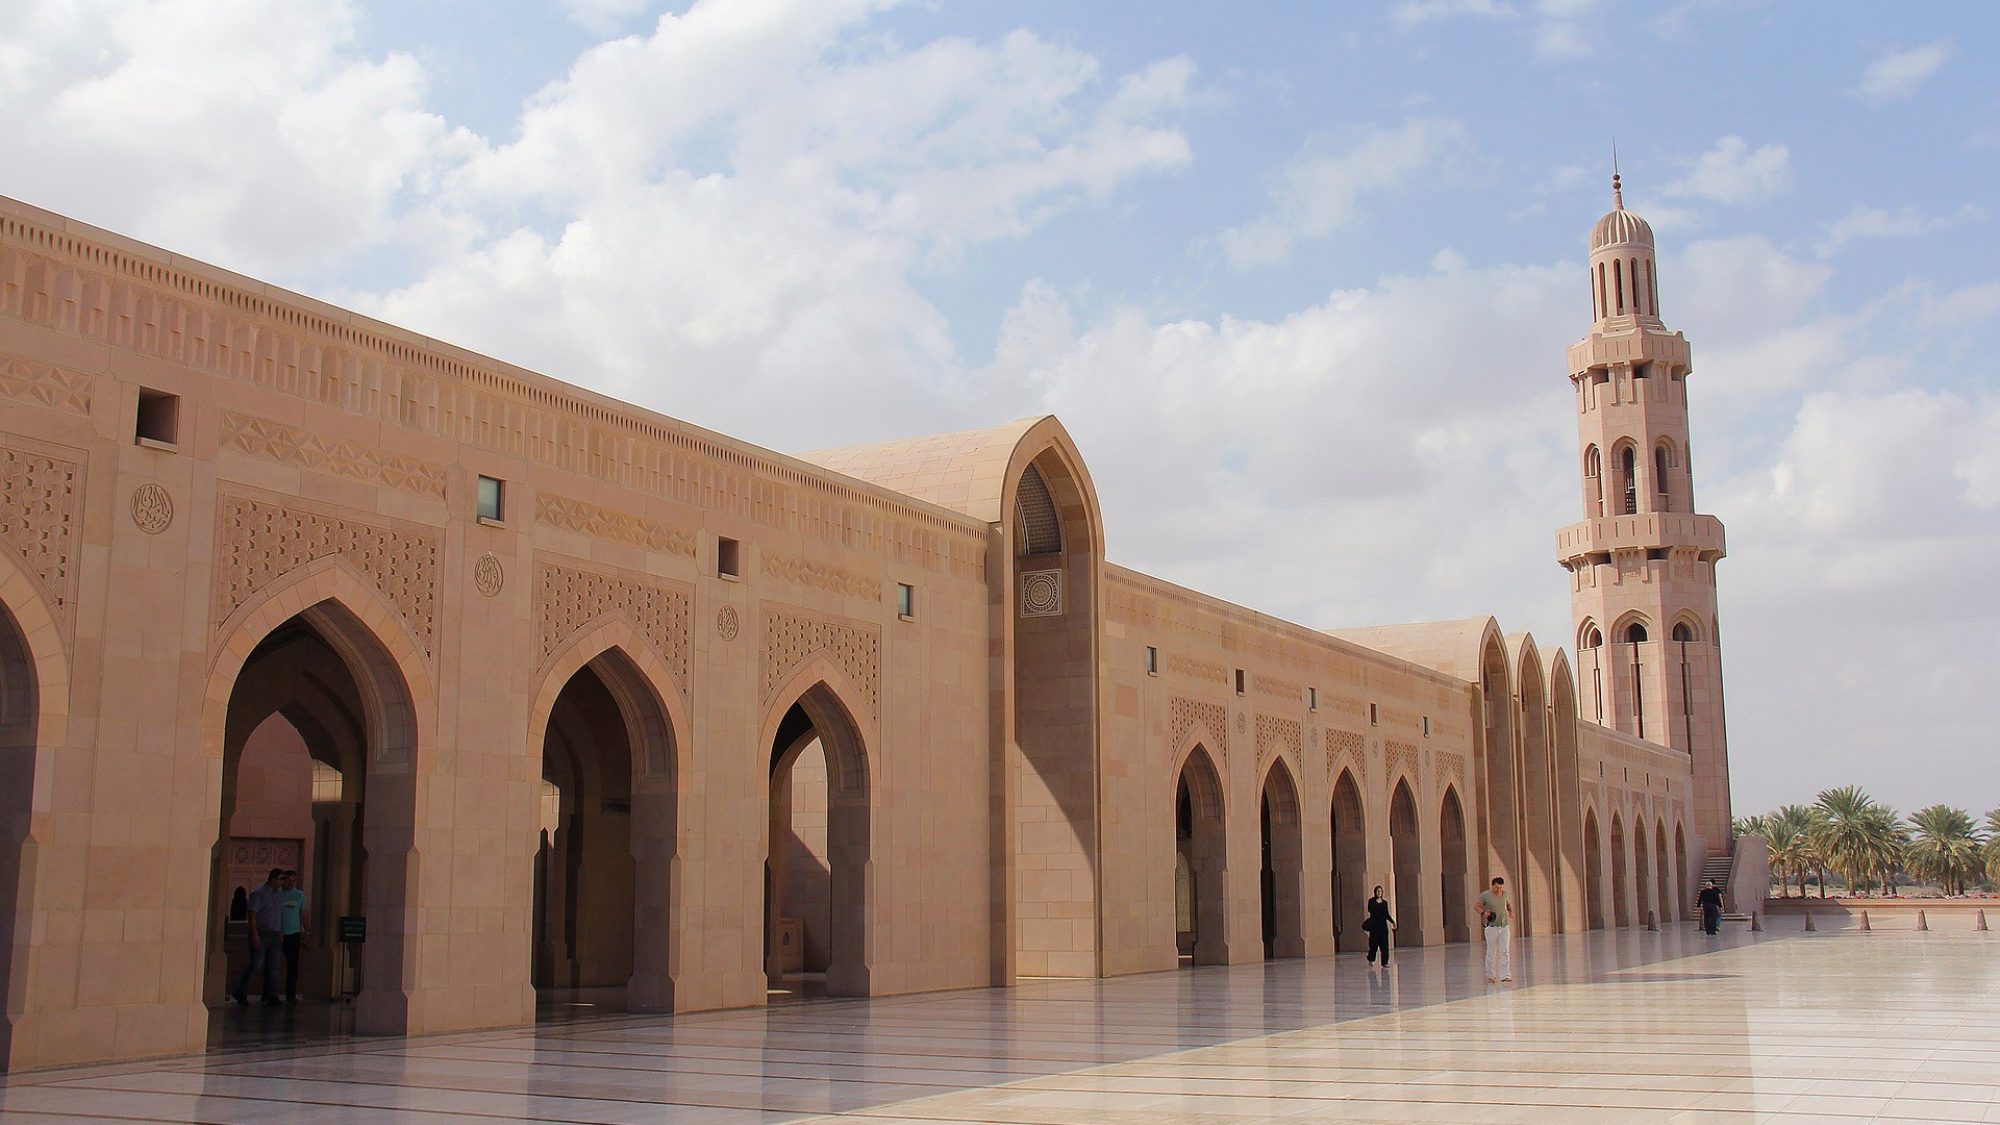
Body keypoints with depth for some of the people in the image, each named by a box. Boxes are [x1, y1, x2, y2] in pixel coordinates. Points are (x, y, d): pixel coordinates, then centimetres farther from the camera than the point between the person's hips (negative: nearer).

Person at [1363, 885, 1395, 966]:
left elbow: (1387, 914, 15)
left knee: (1384, 944, -3)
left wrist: (1392, 921, 5)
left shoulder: (1385, 902, 12)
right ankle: (1370, 959, 23)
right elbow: (1370, 910, -15)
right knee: (1374, 943, 1)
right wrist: (1376, 902, -19)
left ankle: (1384, 962, -3)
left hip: (1383, 925, 3)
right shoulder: (1372, 901, 0)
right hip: (1374, 925, -3)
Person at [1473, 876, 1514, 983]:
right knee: (1491, 952, 0)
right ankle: (1490, 976, 13)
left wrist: (1511, 912, 8)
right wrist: (1483, 913, -17)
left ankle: (1505, 975, -7)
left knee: (1505, 951, -6)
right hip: (1491, 927, -3)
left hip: (1505, 926, 3)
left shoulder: (1504, 893, 4)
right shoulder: (1485, 895, -9)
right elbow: (1476, 906, 0)